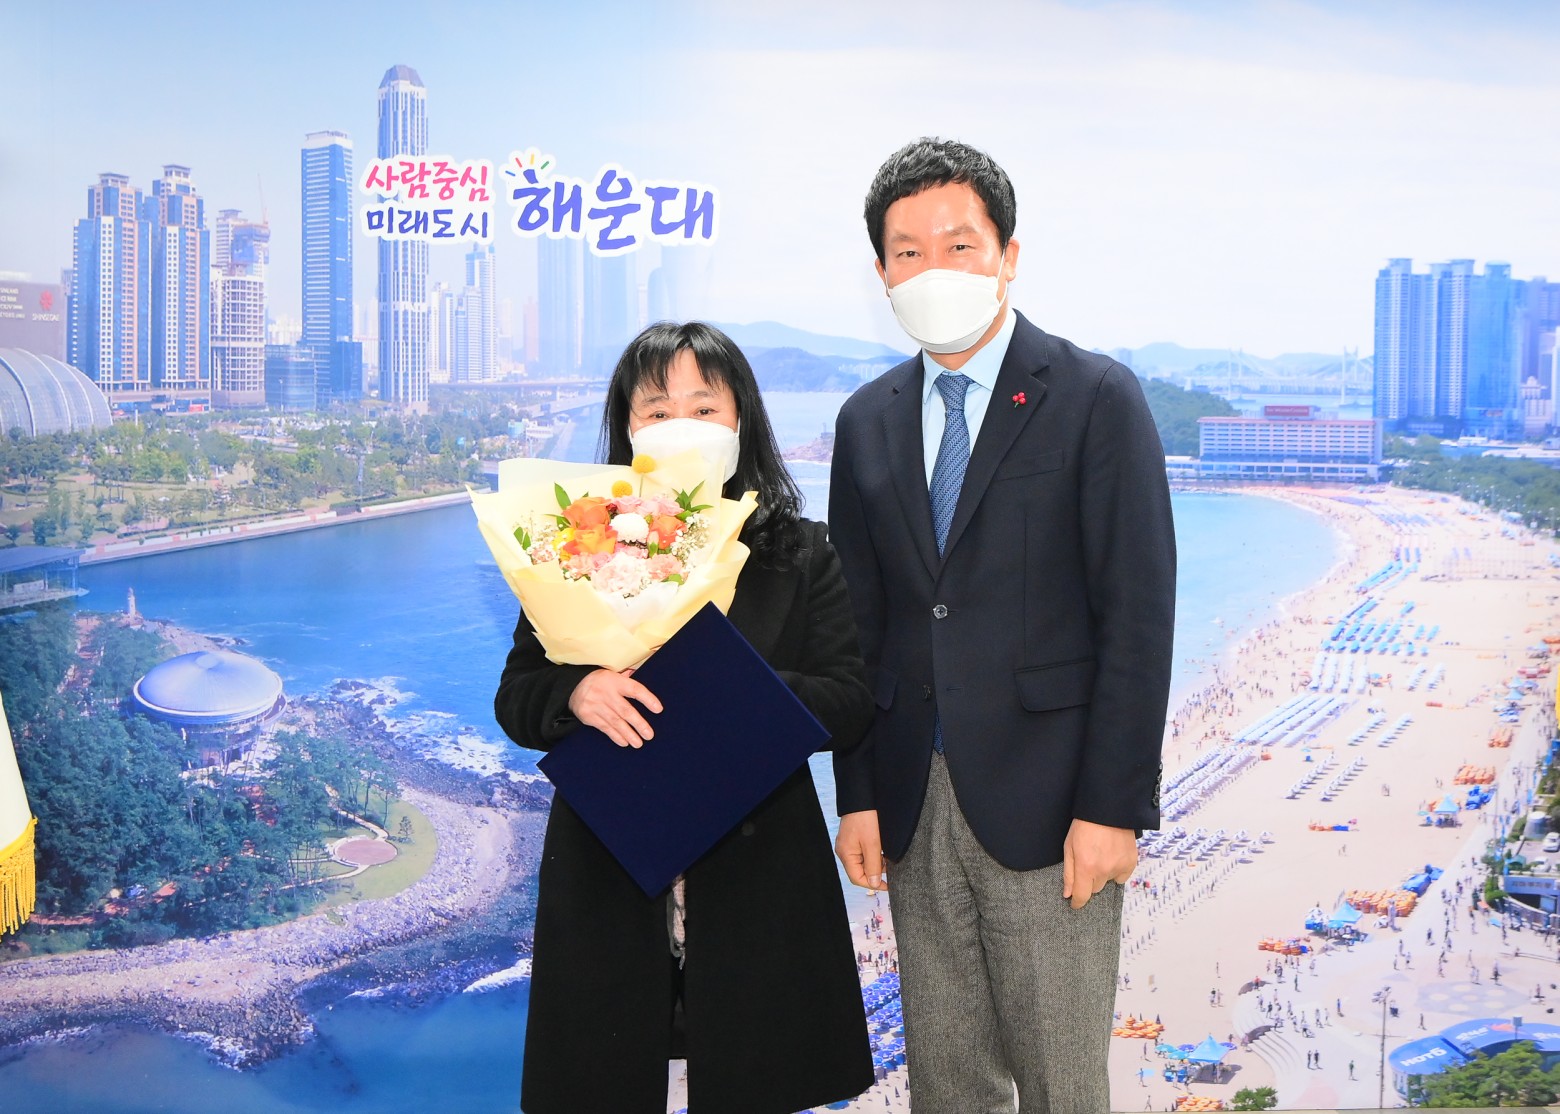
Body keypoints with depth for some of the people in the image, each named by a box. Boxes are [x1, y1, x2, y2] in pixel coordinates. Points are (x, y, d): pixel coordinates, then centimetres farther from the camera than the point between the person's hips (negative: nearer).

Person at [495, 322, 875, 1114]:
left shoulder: (801, 556, 4)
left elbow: (851, 707, -3)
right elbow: (514, 701, 4)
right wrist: (576, 694, -18)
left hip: (755, 877, 0)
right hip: (607, 884, 1)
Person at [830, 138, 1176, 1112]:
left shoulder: (1098, 399, -5)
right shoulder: (868, 421, 10)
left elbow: (1138, 613, -9)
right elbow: (859, 619, 11)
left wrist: (1114, 808, -13)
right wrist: (857, 795, 5)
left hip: (1044, 800, -4)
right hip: (912, 804, 5)